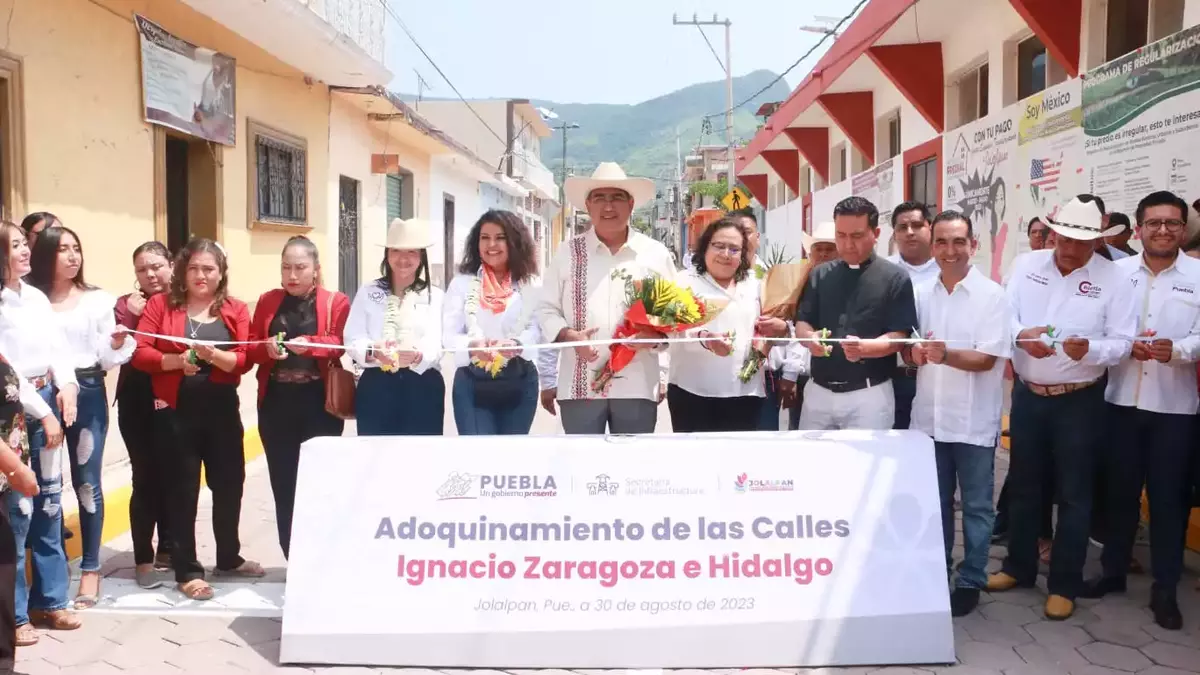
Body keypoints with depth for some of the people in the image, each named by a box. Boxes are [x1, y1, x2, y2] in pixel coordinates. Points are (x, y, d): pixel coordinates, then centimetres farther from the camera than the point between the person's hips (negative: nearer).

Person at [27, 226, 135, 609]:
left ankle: (90, 569, 10)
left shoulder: (97, 300, 5)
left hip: (88, 393, 0)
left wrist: (117, 344, -15)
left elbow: (107, 360, 4)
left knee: (87, 481, 2)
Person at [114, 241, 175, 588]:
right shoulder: (126, 305, 2)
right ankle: (143, 558, 8)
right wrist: (130, 315, -17)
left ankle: (167, 549, 27)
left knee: (172, 477, 10)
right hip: (138, 404, -1)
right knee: (146, 478, -1)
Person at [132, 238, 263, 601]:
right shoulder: (160, 304, 1)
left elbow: (244, 360, -5)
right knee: (182, 489, 4)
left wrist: (213, 355, -23)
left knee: (229, 483, 11)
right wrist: (176, 360, -21)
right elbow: (139, 353, -6)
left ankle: (229, 558, 30)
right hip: (175, 411, -2)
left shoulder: (236, 310, 4)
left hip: (222, 410, 2)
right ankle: (187, 570, 14)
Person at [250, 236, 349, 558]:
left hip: (319, 403, -3)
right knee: (283, 483, 5)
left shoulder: (336, 302, 3)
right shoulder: (267, 301, 12)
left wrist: (309, 344, -27)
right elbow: (250, 346, 7)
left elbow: (341, 344, -10)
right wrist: (267, 348, -15)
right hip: (276, 403, 3)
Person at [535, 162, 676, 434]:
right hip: (580, 386, 0)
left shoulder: (656, 253, 7)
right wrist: (568, 335, -11)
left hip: (637, 387, 1)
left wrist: (655, 336, -11)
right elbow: (545, 309, 9)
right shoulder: (568, 252, 6)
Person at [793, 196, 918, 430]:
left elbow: (898, 338, -9)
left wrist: (865, 347, -29)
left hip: (869, 394, -4)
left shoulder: (895, 278, -4)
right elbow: (802, 323, 7)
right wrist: (810, 339, -17)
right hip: (818, 390, 4)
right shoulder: (819, 275, 9)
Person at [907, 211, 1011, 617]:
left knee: (976, 506, 8)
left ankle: (971, 581, 21)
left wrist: (945, 354, -31)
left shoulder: (992, 295, -8)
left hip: (973, 420, -4)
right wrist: (914, 353, -13)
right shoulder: (921, 293, 6)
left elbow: (988, 358, -14)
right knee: (935, 504, 16)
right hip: (929, 416, 4)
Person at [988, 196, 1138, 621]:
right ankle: (1019, 566, 31)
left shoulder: (1113, 278, -7)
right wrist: (1022, 335, -23)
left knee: (1073, 494, 5)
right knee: (1023, 484, 15)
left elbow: (1122, 343, -11)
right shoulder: (1027, 265, 0)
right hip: (1027, 394, 3)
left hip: (1079, 401, -3)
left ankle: (1064, 585, 17)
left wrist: (1090, 349, -30)